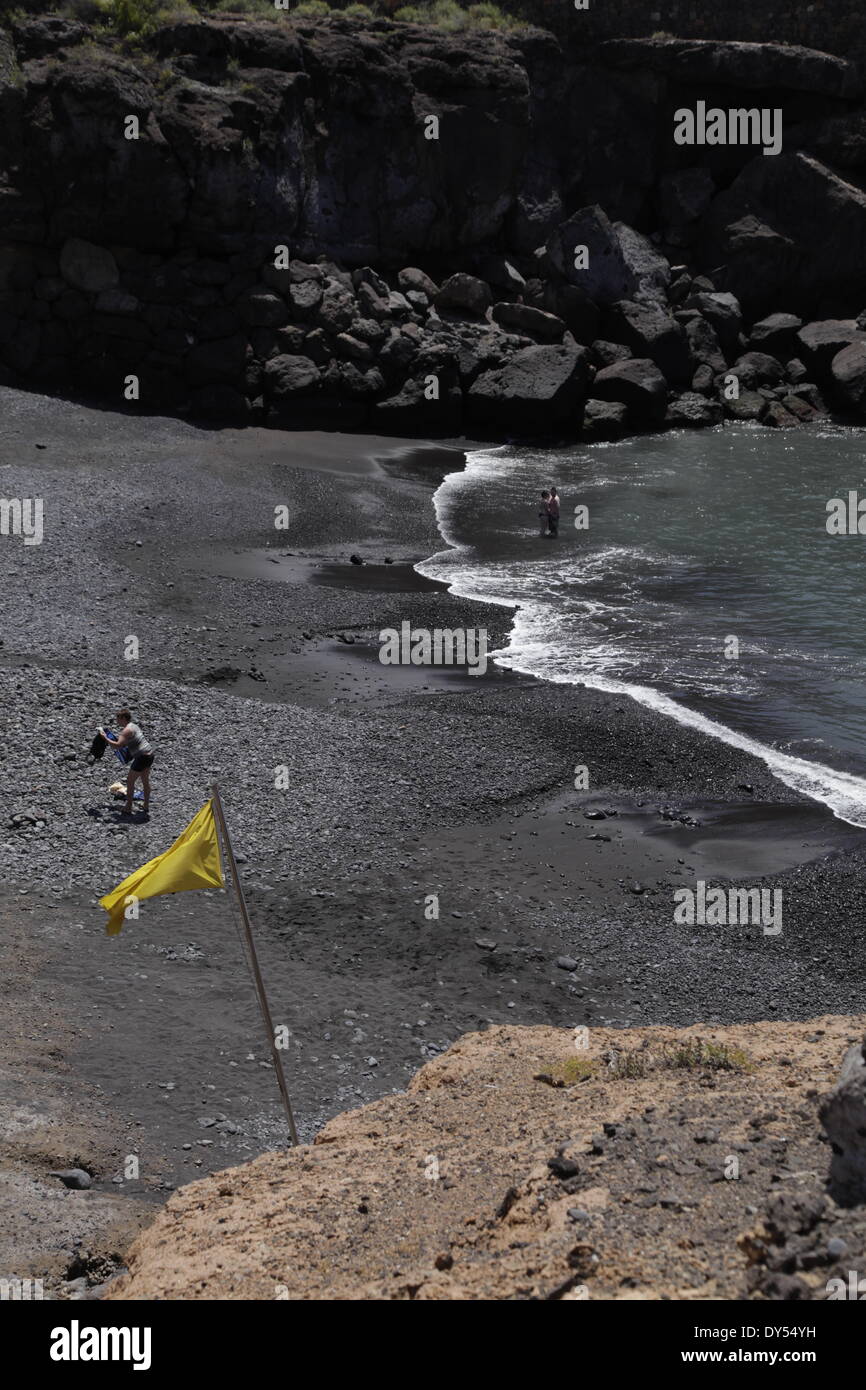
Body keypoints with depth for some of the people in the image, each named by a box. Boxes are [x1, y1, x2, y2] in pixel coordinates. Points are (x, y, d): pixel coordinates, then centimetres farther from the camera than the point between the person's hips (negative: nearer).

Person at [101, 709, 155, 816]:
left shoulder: (126, 731, -13)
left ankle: (128, 808, 6)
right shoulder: (134, 726, 16)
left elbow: (118, 745, -23)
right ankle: (146, 806, 31)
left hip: (142, 757, -9)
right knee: (145, 780, 22)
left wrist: (105, 738, -13)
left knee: (130, 781, 3)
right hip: (150, 754, 9)